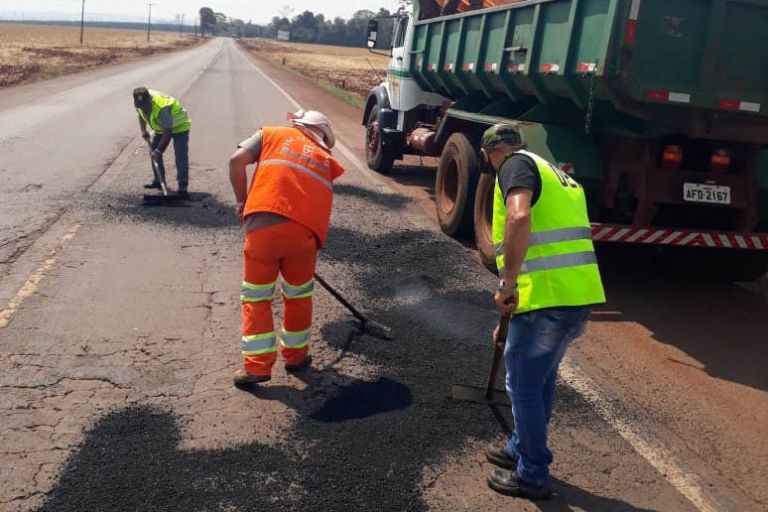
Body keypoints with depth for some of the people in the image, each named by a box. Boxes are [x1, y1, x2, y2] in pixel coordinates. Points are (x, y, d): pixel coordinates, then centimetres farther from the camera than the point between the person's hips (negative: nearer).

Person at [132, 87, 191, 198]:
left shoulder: (162, 109, -40)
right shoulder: (140, 103, -16)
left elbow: (167, 133, -35)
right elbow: (141, 115, 9)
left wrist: (159, 151, -31)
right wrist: (143, 130, -7)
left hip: (178, 125, -8)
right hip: (160, 127, 8)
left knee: (181, 155, -19)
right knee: (154, 150, 8)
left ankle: (183, 186, -22)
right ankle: (158, 180, 21)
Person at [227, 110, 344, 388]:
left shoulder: (272, 133, 21)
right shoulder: (326, 159, 25)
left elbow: (237, 161, 7)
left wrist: (242, 202, 17)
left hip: (263, 224, -1)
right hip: (304, 231, 1)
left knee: (256, 297, 11)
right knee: (299, 295, 22)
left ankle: (257, 365, 11)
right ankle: (296, 355, 34)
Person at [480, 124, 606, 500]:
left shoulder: (516, 164, -2)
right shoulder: (555, 175, 26)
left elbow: (519, 218, -26)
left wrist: (507, 284, -18)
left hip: (548, 298, -9)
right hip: (580, 293, 9)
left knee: (523, 384, 7)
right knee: (541, 378, 25)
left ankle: (532, 476, 21)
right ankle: (521, 449, 42)